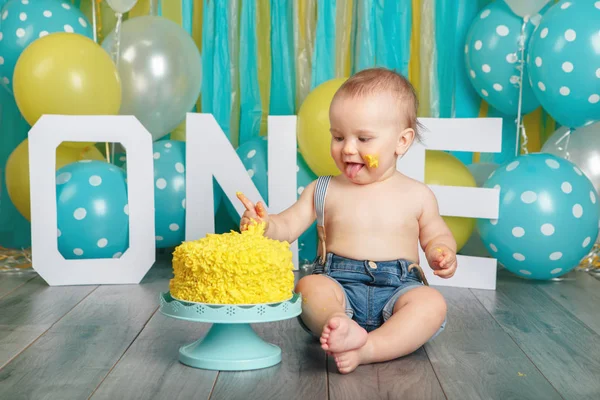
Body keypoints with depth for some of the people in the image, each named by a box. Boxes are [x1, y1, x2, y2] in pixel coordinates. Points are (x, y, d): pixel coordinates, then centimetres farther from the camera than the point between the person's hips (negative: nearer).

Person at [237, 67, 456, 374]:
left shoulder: (417, 195, 7)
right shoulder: (323, 191, 8)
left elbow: (435, 236, 17)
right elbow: (288, 226, 5)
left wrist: (442, 255, -6)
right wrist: (265, 225, -17)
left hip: (398, 288, 0)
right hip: (339, 285, 0)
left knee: (432, 302, -30)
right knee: (309, 286, -30)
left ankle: (367, 350, -45)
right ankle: (342, 330, -58)